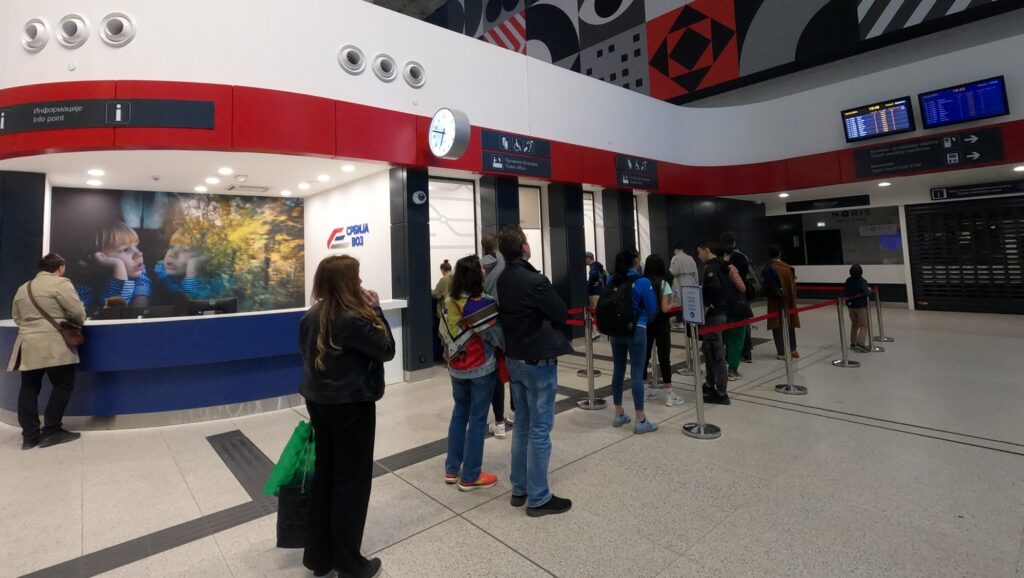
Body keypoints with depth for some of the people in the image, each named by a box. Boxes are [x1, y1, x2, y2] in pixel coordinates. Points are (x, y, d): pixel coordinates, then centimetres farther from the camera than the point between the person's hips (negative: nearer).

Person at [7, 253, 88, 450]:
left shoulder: (22, 289, 18)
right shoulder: (60, 283, -5)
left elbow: (17, 318, 24)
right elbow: (78, 312, -9)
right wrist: (77, 324, 11)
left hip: (27, 347, 7)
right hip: (53, 347, -7)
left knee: (29, 389, 9)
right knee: (63, 385, 1)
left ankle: (29, 436, 12)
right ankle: (51, 431, 0)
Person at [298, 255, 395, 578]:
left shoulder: (312, 316, 3)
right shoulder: (354, 319, -23)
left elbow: (308, 355, 11)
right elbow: (387, 350, -15)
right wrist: (375, 310, -12)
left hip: (318, 403, 8)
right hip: (352, 407, -8)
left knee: (325, 476, 18)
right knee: (352, 481, 6)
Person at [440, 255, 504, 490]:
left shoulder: (448, 302, 1)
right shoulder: (483, 303, -20)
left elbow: (444, 334, 7)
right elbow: (496, 337, -16)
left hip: (456, 368, 7)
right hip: (482, 368, -6)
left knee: (459, 413, 18)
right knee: (477, 419, 4)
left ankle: (452, 469, 28)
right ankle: (470, 477, 14)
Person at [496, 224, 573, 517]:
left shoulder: (502, 280, 3)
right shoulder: (535, 280, -21)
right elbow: (562, 315, -11)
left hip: (515, 359, 8)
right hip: (538, 360, -8)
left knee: (522, 425, 17)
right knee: (539, 430, 2)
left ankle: (519, 489, 28)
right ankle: (538, 498, 14)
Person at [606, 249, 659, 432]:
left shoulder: (612, 281, 3)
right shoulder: (642, 282, -12)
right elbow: (652, 309, -7)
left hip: (616, 330, 5)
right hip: (636, 330, -5)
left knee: (618, 371, 12)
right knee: (637, 373, -1)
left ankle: (619, 414, 23)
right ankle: (640, 420, 5)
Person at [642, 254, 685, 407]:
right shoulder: (663, 284, -11)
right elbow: (665, 308, -14)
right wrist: (672, 304, 6)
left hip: (645, 323, 4)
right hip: (660, 324, -4)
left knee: (645, 354, 12)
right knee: (664, 355, 1)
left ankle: (646, 390, 22)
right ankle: (669, 394, 5)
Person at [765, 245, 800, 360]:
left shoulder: (769, 268, -11)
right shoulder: (789, 267, 1)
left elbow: (767, 285, -12)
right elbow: (793, 283, 3)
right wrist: (792, 297, 13)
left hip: (776, 300, -5)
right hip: (789, 300, 5)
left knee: (777, 326, 2)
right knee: (790, 324, 17)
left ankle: (782, 352, 2)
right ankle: (792, 349, 27)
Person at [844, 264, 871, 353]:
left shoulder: (848, 281, 0)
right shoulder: (863, 281, -16)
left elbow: (844, 292, 5)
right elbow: (866, 293, -23)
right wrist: (869, 290, -3)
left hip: (850, 305, 6)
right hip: (861, 306, -6)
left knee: (854, 325, 17)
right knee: (863, 325, 0)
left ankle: (853, 343, 23)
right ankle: (860, 343, -11)